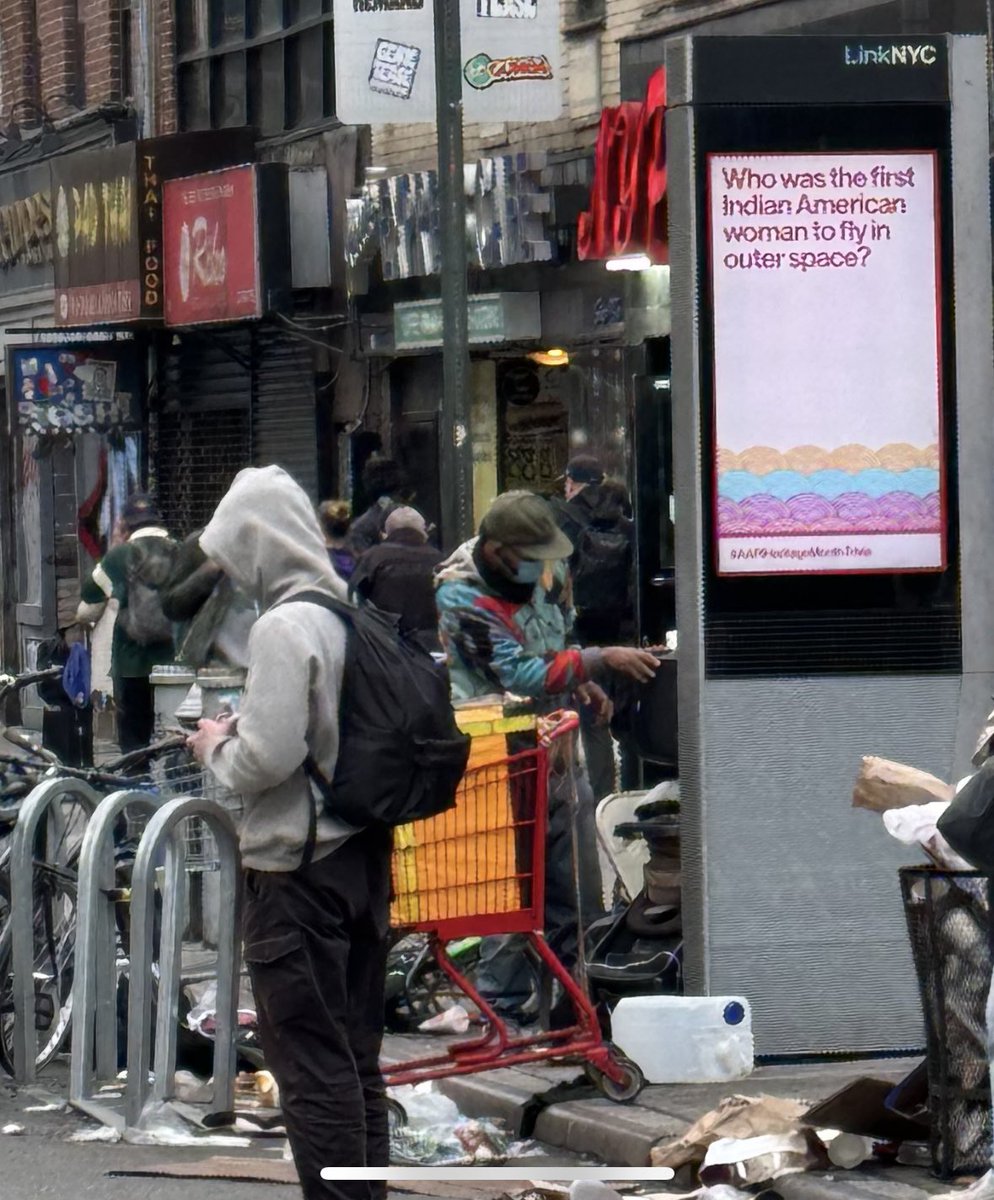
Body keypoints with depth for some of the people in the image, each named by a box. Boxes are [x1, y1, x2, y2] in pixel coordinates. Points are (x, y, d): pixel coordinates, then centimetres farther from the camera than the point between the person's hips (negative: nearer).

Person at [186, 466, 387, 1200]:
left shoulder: (284, 627, -17)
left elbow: (268, 758, -22)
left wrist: (216, 748, -3)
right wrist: (239, 734, 15)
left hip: (298, 869, -9)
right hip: (365, 856, 9)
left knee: (311, 1064, -4)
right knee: (358, 1059, 15)